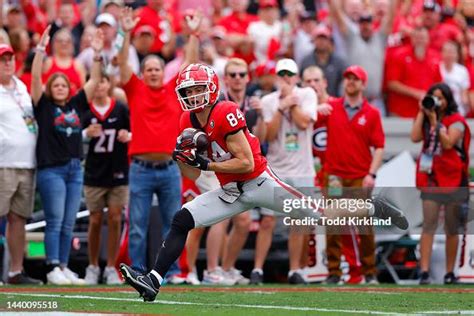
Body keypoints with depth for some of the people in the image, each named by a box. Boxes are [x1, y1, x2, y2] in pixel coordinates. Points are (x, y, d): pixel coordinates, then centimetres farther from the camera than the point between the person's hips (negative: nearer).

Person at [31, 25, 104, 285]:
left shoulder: (76, 105, 12)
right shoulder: (44, 106, 1)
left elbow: (94, 80, 11)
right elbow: (35, 77, -9)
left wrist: (97, 54, 2)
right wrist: (41, 49, -16)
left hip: (75, 169, 5)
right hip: (51, 169, -5)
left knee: (68, 224, 7)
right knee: (54, 222, -6)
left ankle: (64, 267, 13)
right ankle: (53, 270, -6)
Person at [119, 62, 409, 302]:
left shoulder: (226, 113, -20)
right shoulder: (189, 122, 3)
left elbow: (246, 163, -21)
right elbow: (193, 175, 8)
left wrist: (206, 164, -22)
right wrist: (182, 156, -11)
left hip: (259, 182, -7)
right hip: (231, 192, 7)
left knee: (320, 216, -6)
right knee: (182, 221, -7)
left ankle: (373, 209, 15)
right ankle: (154, 281, -8)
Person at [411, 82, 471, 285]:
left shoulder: (456, 121, -2)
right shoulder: (426, 120, 11)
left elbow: (448, 143, -17)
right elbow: (415, 137, -5)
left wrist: (435, 120, -14)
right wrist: (422, 113, -3)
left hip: (451, 179, -3)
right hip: (430, 178, 3)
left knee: (451, 228, 5)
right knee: (429, 225, -8)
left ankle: (450, 272, 10)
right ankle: (424, 271, -14)